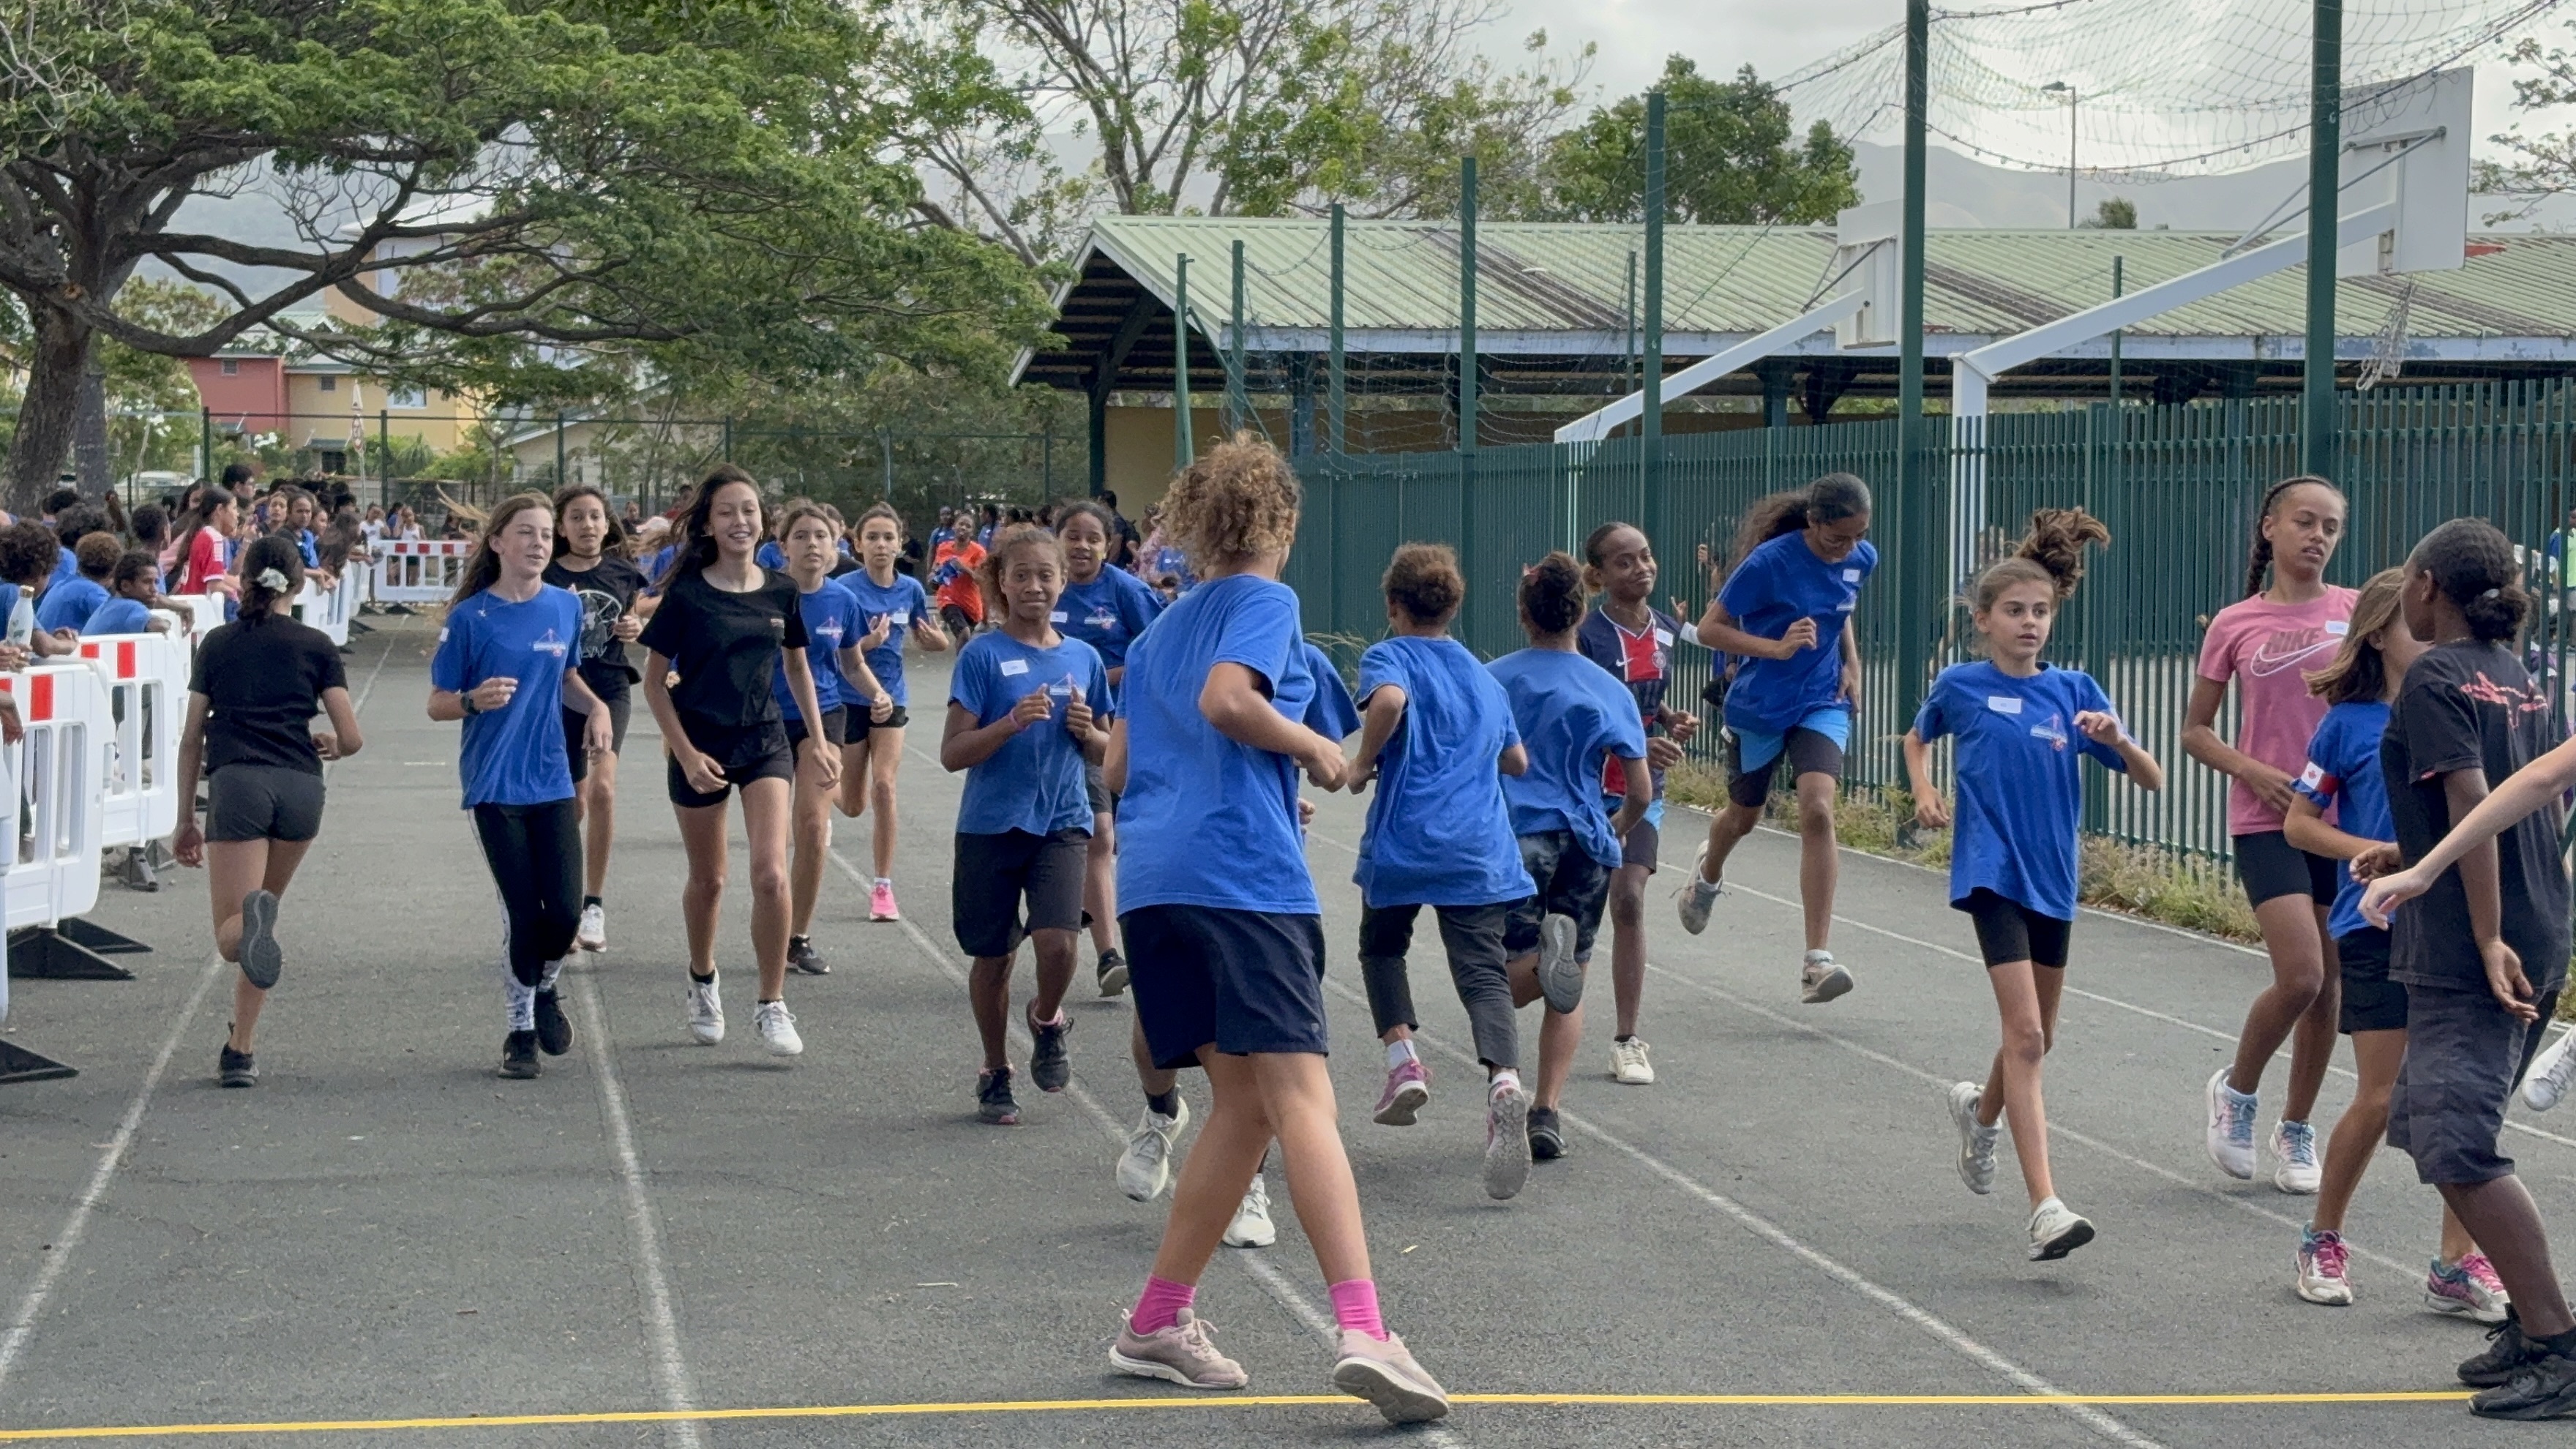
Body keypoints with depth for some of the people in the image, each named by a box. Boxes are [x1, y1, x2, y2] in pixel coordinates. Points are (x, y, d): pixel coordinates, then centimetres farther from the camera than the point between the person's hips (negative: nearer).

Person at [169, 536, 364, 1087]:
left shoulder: (218, 643, 14)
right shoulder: (316, 646, 11)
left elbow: (192, 739, 14)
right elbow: (352, 740, 7)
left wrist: (185, 820, 21)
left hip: (236, 784, -1)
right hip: (300, 788, 1)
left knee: (230, 936, -5)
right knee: (261, 910, 20)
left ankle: (250, 918, -44)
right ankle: (240, 1051, 16)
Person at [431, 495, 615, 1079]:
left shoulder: (565, 607, 4)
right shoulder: (471, 617, -7)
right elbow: (437, 704, -3)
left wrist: (596, 707, 1)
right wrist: (474, 700, -24)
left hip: (551, 782, 3)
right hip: (494, 785, -3)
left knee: (564, 911, -5)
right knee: (522, 912, -4)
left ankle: (545, 990, 28)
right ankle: (520, 1030, 16)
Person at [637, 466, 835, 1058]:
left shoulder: (781, 591, -1)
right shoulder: (687, 594, -10)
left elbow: (796, 665, 14)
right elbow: (655, 680, -5)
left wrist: (819, 741, 12)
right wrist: (686, 754, -12)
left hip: (765, 741, 2)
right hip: (700, 746, -2)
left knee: (771, 874, -14)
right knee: (708, 881, 13)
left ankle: (772, 1004, -2)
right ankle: (702, 981, 40)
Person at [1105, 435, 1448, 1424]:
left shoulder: (1158, 632, 25)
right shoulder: (1265, 601, 3)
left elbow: (1116, 768, 25)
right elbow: (1226, 698, -15)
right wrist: (1311, 746, -2)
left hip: (1151, 878, 7)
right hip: (1243, 871, -7)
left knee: (1241, 1100, 13)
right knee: (1301, 1097, -15)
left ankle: (1159, 1323, 13)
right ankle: (1362, 1329, -27)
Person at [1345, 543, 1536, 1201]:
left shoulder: (1390, 655, 1)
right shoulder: (1485, 677, 19)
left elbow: (1389, 699, -23)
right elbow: (1517, 760, 24)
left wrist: (1362, 765, -10)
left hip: (1402, 842, -3)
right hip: (1481, 850, 3)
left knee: (1382, 947, 23)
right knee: (1483, 973, -5)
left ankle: (1403, 1057, 5)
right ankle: (1504, 1079, -31)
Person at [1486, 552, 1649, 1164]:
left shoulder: (1491, 680, 5)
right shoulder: (1610, 692, 6)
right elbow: (1640, 793, 5)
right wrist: (1614, 833, 26)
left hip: (1515, 837, -1)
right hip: (1585, 842, 1)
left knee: (1509, 986, -1)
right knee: (1567, 990, 12)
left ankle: (1546, 953, -35)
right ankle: (1547, 1113, 3)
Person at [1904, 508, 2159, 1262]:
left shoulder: (2075, 691, 2)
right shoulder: (1961, 686, -2)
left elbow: (2152, 781, -1)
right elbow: (1918, 739, 20)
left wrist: (2116, 739, -20)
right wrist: (1925, 793, 1)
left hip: (2053, 877, 4)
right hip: (1991, 872, -4)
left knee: (2038, 1035, 19)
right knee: (2025, 1033, -16)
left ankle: (1981, 1112, 52)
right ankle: (2046, 1208, -22)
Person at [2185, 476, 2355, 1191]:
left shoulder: (2356, 612, 2)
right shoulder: (2235, 626, 0)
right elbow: (2195, 732, 5)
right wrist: (2255, 772, -11)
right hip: (2267, 820, -2)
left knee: (2328, 984, 7)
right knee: (2300, 977, -15)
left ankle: (2297, 1131, 24)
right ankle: (2235, 1091, 11)